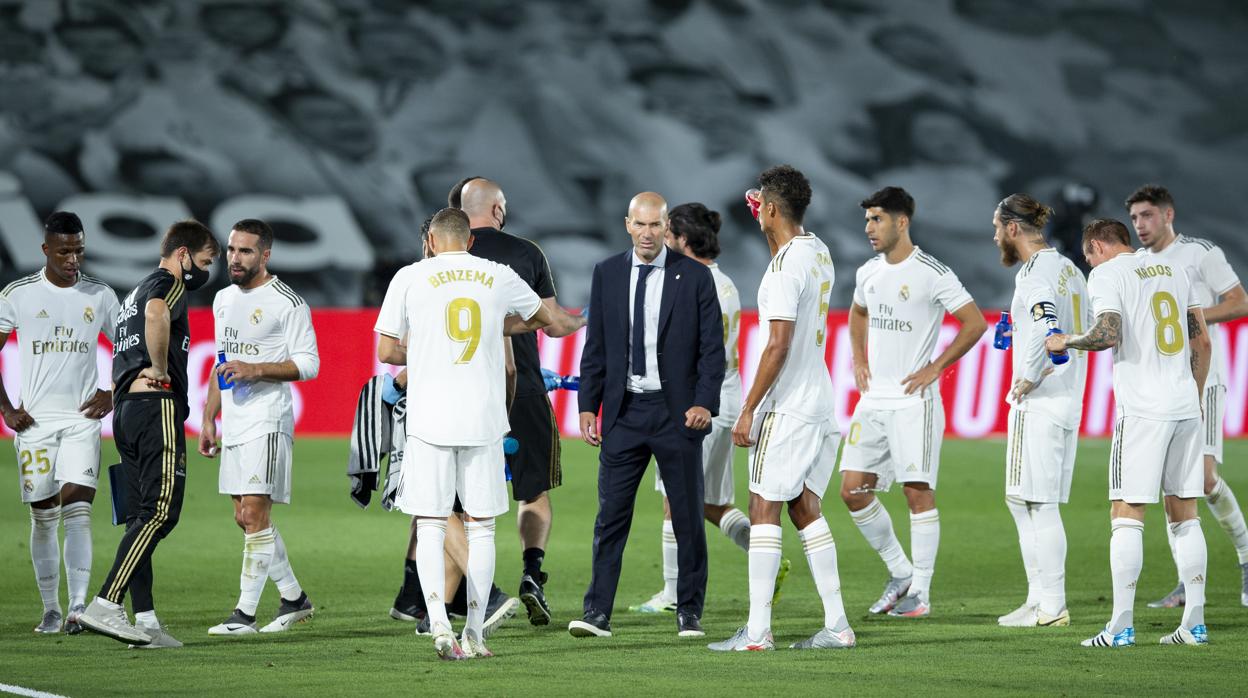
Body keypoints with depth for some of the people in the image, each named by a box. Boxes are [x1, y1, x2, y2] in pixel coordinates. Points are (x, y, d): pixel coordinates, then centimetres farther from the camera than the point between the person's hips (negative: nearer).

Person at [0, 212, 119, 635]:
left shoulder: (101, 296, 6)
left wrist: (113, 395, 2)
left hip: (82, 418, 0)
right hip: (35, 420, 0)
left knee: (77, 511, -14)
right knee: (43, 516, 4)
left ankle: (78, 607, -19)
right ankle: (50, 609, 14)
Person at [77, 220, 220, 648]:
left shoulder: (133, 295, 29)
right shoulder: (169, 283, -2)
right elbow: (156, 315, -27)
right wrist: (160, 369, -17)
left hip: (124, 408, 10)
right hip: (157, 404, -10)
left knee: (141, 517, 7)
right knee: (160, 512, -14)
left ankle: (145, 621, 3)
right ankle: (105, 605, -22)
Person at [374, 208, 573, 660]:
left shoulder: (410, 278, 1)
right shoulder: (499, 278, 7)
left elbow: (386, 351, 4)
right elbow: (544, 318, 24)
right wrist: (505, 329, 44)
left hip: (429, 419, -1)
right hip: (484, 419, 1)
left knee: (430, 525, 2)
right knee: (480, 526, 8)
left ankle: (438, 623, -15)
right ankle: (474, 634, 8)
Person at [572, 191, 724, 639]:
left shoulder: (694, 277, -1)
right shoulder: (607, 274, 7)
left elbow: (712, 347, -1)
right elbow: (595, 347, 10)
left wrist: (705, 403, -13)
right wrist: (588, 406, 2)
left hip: (677, 412, -2)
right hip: (624, 413, 2)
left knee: (688, 515, 4)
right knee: (611, 514, -2)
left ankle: (689, 613, 12)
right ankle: (598, 612, -2)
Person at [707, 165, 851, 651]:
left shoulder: (785, 268, -17)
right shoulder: (818, 252, 11)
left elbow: (778, 345, -21)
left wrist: (748, 409, -17)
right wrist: (770, 230, 30)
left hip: (786, 409, -9)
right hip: (819, 405, 9)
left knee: (764, 509, -6)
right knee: (806, 508, 11)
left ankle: (757, 631, -8)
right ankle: (837, 625, 10)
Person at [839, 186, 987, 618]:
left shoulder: (931, 274, -10)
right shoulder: (868, 273, 11)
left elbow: (975, 323, -10)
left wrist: (934, 369, -11)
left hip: (913, 401, -7)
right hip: (873, 400, 7)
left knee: (918, 492, -5)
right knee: (853, 489, 2)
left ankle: (920, 591, 1)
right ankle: (900, 572, 17)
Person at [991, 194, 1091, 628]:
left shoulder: (1035, 273, -13)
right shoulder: (1068, 268, 16)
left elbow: (1046, 329, -28)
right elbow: (1088, 331, 22)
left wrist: (1029, 378, -16)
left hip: (1039, 401, -10)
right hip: (1069, 398, 10)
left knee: (1039, 505, -5)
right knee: (1023, 501, 14)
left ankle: (1051, 607, -4)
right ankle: (1041, 597, 15)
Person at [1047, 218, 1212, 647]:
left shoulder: (1107, 274, -3)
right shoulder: (1172, 269, 17)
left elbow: (1108, 335, -17)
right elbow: (1202, 342, 18)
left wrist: (1065, 342, 0)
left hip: (1142, 410, -6)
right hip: (1185, 407, 6)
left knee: (1126, 514, -5)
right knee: (1184, 514, 10)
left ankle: (1121, 627, -9)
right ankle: (1194, 624, 9)